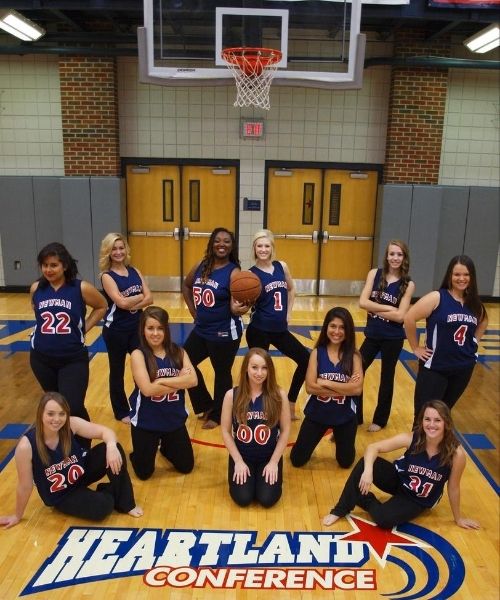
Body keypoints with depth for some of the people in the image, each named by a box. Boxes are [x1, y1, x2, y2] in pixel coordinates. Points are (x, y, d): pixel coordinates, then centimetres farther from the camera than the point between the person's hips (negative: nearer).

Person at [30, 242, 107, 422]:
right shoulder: (35, 289, -3)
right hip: (41, 358, 4)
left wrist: (84, 328, -3)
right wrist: (47, 327, 4)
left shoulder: (81, 288, -12)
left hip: (73, 358, -3)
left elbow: (101, 306, 4)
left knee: (73, 408, -7)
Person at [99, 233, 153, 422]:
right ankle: (121, 411, 27)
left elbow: (149, 298, -3)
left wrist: (132, 305, -19)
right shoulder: (107, 276, -11)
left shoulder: (134, 271, 5)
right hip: (116, 330, -5)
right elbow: (122, 302, -23)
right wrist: (140, 296, -8)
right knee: (117, 372, 11)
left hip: (137, 327, 5)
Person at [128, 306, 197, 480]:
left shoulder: (178, 352, -4)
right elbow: (147, 389, -25)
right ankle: (146, 450, 41)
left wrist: (161, 381, -24)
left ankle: (165, 446, 44)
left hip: (174, 420, 3)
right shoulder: (138, 354, -14)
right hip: (146, 422, -3)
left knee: (186, 467, 16)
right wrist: (180, 381, -19)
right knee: (144, 473, 10)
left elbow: (193, 380, -17)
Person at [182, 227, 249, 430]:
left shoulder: (233, 272, -14)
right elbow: (186, 286, 20)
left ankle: (217, 415, 30)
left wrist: (237, 309, -42)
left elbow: (236, 305, -19)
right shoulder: (201, 266, 2)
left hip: (225, 333, -7)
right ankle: (206, 405, 33)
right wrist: (192, 310, 12)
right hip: (201, 330, 7)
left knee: (222, 374, 8)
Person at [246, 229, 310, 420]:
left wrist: (288, 313, 13)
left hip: (280, 329, 6)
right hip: (259, 331, -6)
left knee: (305, 359, 11)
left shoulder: (281, 266, 4)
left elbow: (291, 290, 19)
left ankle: (290, 405, 26)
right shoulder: (251, 274, -10)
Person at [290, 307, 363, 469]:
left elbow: (357, 389, -21)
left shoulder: (353, 355, -10)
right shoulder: (317, 352, -9)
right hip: (317, 414, 1)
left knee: (345, 462, 14)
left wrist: (325, 383, -21)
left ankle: (338, 438, 44)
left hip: (345, 416, 0)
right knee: (297, 460, 7)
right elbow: (310, 387, -18)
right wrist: (344, 388, -22)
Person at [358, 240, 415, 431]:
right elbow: (363, 302, -11)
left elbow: (400, 316, -16)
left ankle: (380, 419, 31)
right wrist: (387, 308, -16)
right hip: (372, 335, 2)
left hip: (393, 339, -2)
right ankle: (354, 416, 24)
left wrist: (375, 309, -14)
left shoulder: (408, 284, -8)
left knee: (386, 379, 12)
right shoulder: (374, 274, -2)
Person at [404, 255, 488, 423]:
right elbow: (409, 318, -17)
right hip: (435, 367, -5)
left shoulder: (474, 303, 4)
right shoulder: (437, 297, -14)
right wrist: (416, 348, -12)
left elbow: (483, 322, 25)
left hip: (464, 368, 5)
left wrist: (474, 342, 12)